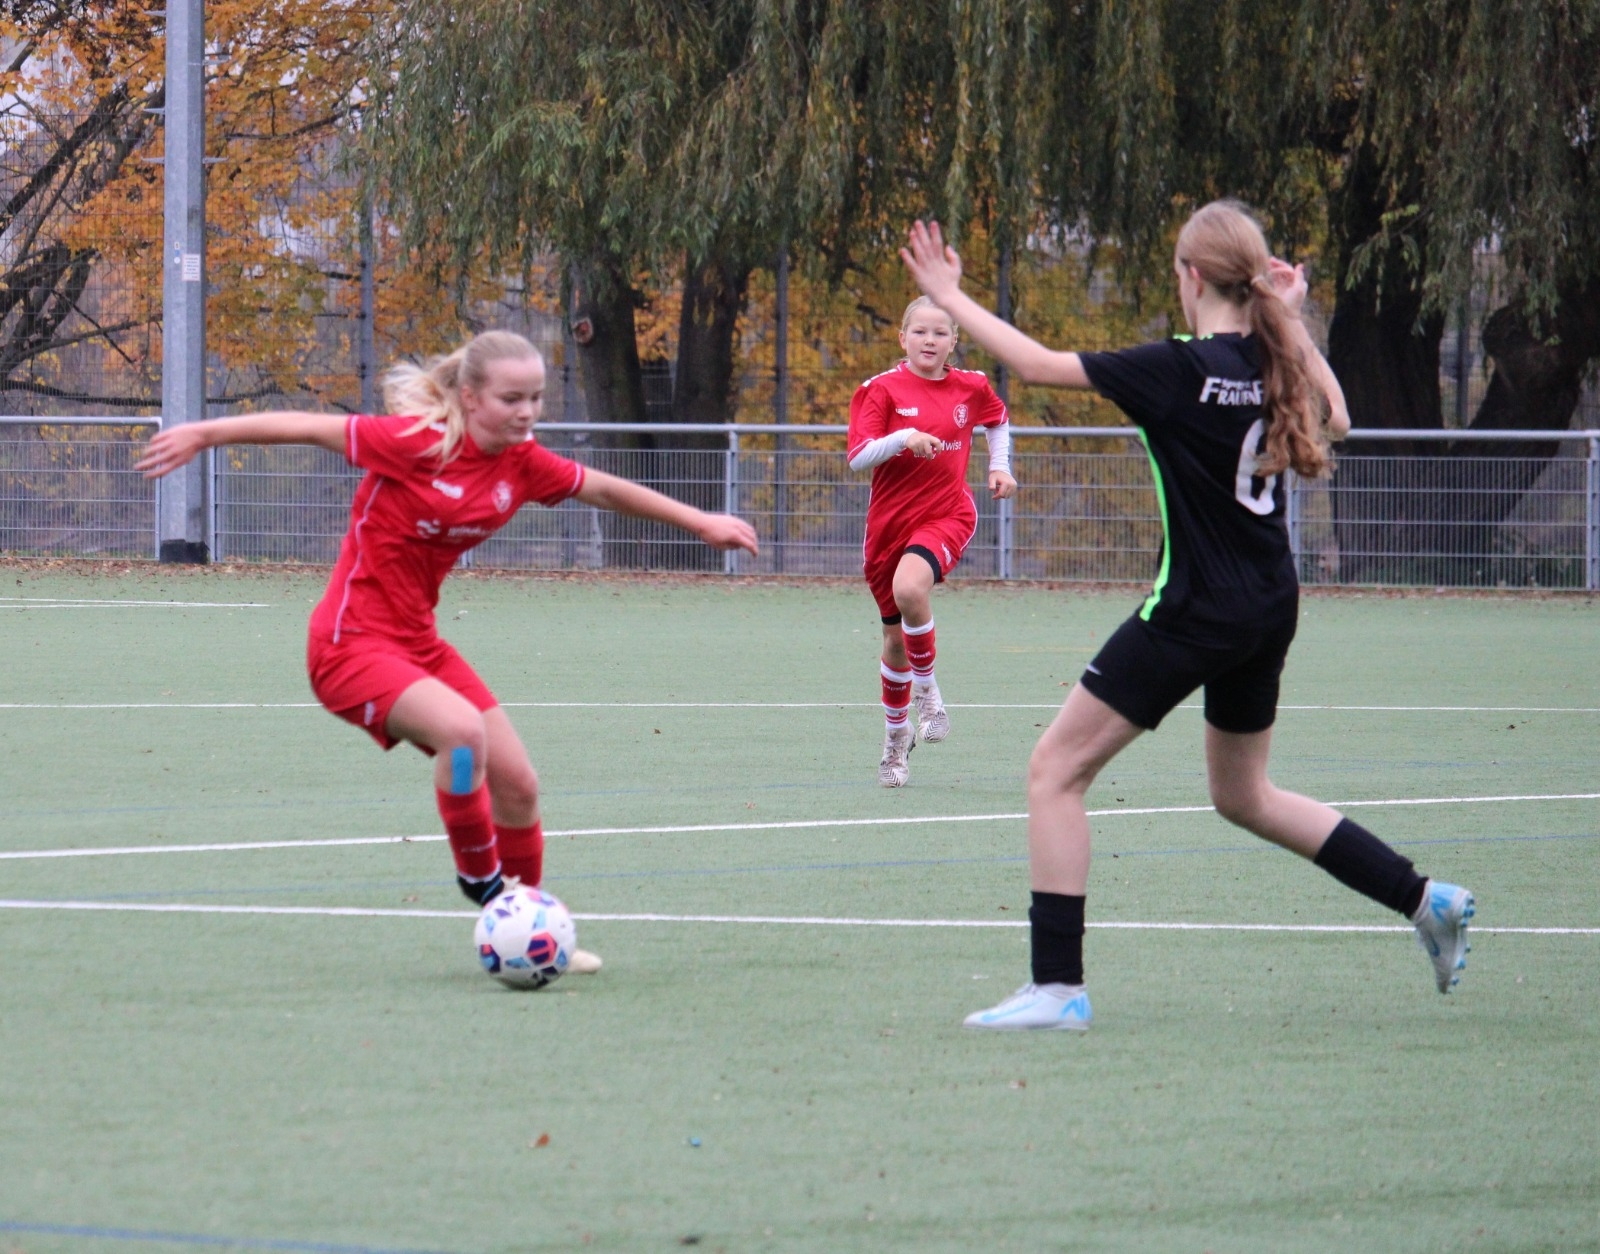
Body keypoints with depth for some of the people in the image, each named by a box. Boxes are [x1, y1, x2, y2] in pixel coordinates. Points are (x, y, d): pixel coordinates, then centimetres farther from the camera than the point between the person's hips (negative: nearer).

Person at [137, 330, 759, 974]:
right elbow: (313, 428, -13)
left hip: (418, 643, 8)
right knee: (462, 728, -32)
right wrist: (204, 433, -11)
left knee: (518, 783, 5)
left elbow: (604, 490, 14)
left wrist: (701, 522, 16)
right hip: (351, 645, -8)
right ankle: (480, 878, -11)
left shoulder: (522, 464, 0)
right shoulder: (417, 442, -20)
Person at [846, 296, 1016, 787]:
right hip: (890, 521, 1)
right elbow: (858, 456, -13)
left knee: (909, 587, -33)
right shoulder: (883, 389, -5)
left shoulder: (971, 387, 3)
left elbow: (997, 419, 26)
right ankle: (896, 736, 33)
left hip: (947, 515, -1)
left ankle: (927, 690, -12)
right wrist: (903, 438, -28)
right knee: (896, 638, 10)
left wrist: (999, 467, 13)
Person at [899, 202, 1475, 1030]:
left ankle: (1057, 986, -7)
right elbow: (1333, 422, 24)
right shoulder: (1275, 364, 2)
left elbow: (1037, 364, -15)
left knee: (1056, 771, -2)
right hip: (1269, 610, 8)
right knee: (1242, 794, 26)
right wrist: (1293, 323, 23)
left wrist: (949, 296, -3)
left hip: (1196, 612, -8)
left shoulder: (1180, 369, -17)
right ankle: (1425, 901, 23)